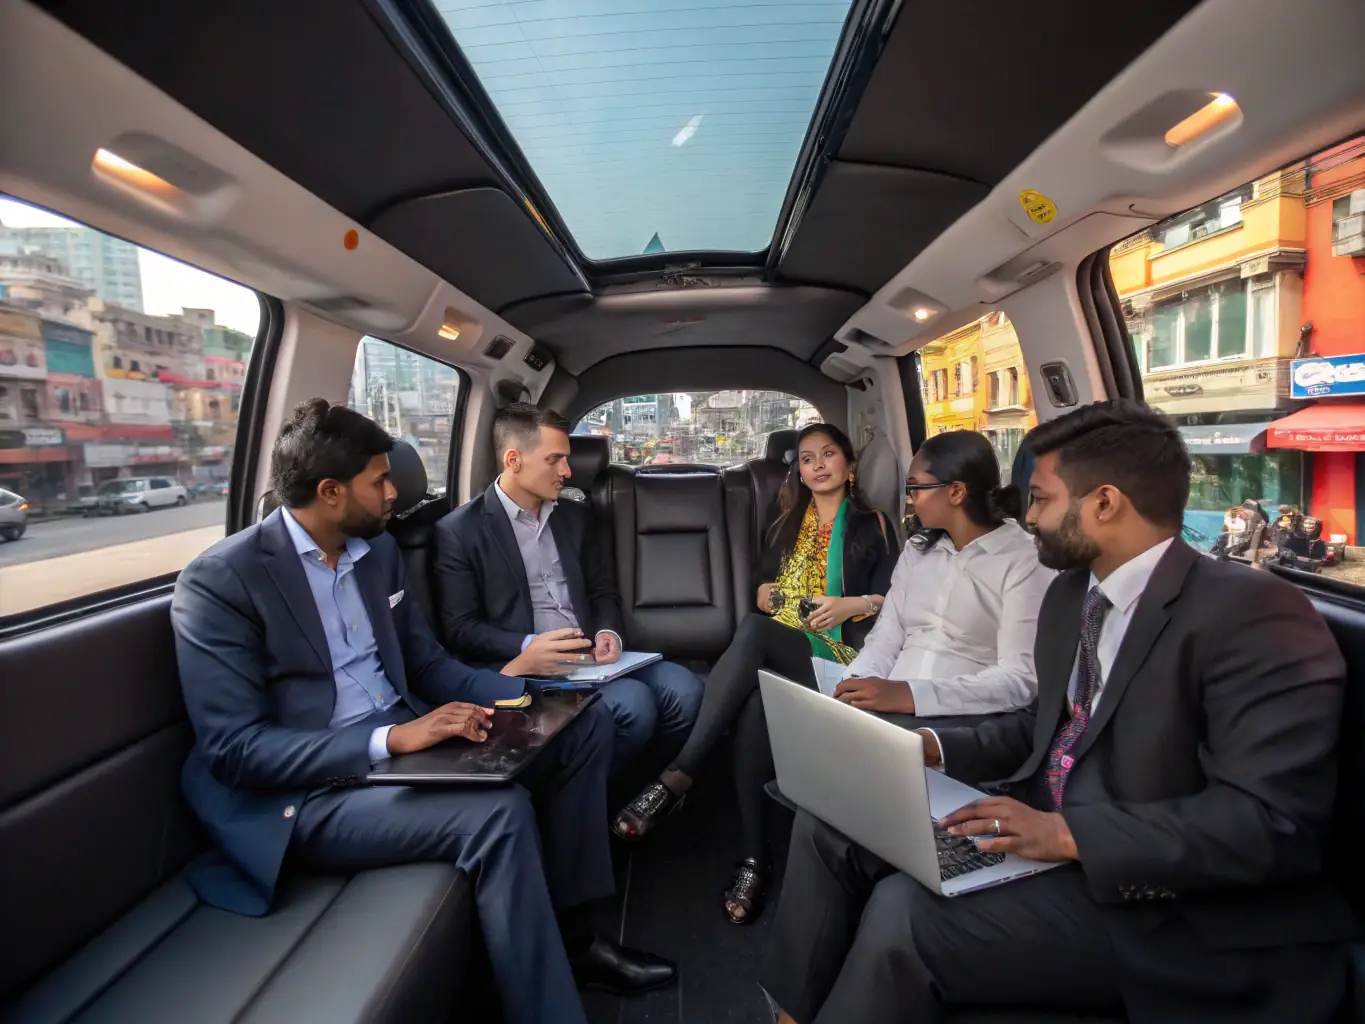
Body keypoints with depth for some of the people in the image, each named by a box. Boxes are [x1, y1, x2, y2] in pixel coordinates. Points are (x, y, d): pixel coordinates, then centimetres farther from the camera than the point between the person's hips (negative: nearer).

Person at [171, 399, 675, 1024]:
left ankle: (569, 930, 8)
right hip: (306, 790, -7)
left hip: (404, 739, 8)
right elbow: (233, 749, -18)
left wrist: (530, 690, -4)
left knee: (583, 723, 0)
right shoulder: (219, 582, -13)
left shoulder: (378, 549, 9)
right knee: (497, 812, -32)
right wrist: (389, 740, -28)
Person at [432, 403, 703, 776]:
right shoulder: (460, 531, -4)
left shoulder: (575, 516, 14)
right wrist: (527, 647, -23)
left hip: (589, 657, 6)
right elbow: (460, 629, -7)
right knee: (633, 702, -28)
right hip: (526, 668, -5)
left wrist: (609, 634, -6)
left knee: (684, 688, -17)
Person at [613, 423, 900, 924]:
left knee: (753, 629, -38)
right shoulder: (787, 524, 28)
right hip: (771, 651, 4)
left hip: (833, 652, -4)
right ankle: (752, 856, -33)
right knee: (754, 703, -35)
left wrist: (854, 605, -9)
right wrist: (764, 594, 5)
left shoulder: (873, 525, 16)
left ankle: (678, 776, -41)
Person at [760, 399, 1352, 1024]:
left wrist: (1072, 834, -28)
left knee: (905, 914, -26)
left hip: (1148, 893, -8)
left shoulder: (1253, 615, -17)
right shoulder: (1069, 593, 9)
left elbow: (1274, 819, -24)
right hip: (1041, 827, 8)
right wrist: (939, 749, 3)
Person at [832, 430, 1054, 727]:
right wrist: (852, 685, -11)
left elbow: (1021, 679, -14)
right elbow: (885, 639, 11)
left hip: (965, 719, -5)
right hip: (886, 709, 6)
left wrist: (911, 694, -26)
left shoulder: (1025, 560, -5)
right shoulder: (917, 550, 15)